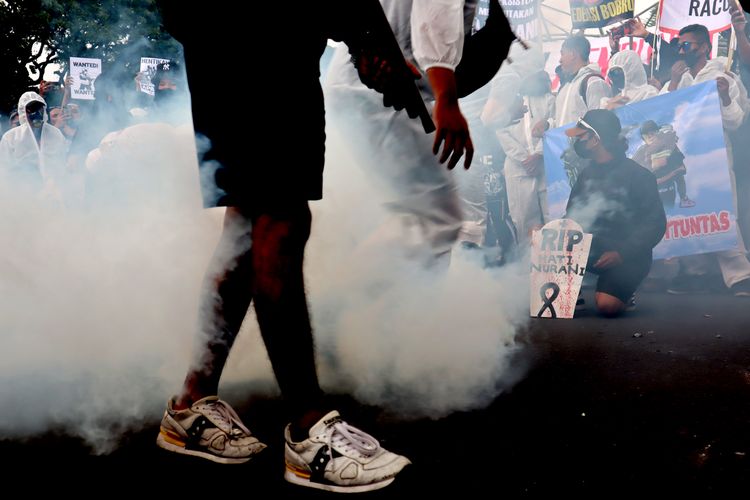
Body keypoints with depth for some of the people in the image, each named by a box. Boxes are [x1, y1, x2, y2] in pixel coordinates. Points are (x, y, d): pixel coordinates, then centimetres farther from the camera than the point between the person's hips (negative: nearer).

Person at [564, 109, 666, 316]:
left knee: (607, 305, -32)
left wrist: (622, 253, -23)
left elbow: (656, 223, -13)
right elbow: (572, 216, 13)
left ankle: (623, 291, 4)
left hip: (627, 256, -6)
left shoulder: (637, 174, -10)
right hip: (592, 249, 6)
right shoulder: (587, 174, 9)